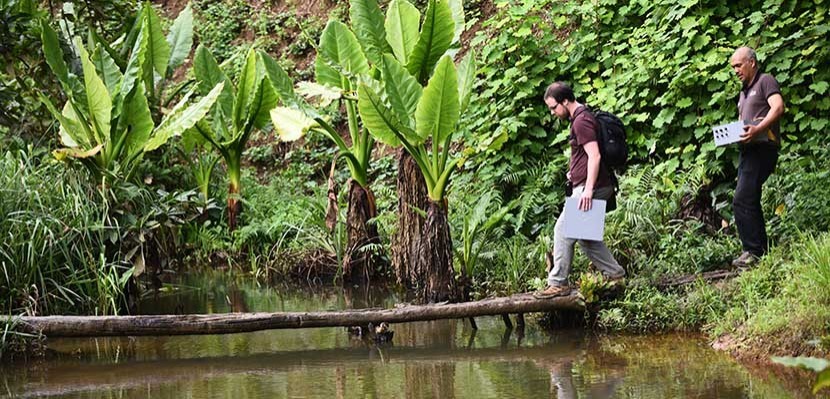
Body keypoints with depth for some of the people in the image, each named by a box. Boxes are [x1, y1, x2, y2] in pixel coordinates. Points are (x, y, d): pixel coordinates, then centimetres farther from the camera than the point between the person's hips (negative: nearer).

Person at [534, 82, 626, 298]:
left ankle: (558, 283, -5)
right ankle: (614, 273, 18)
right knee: (584, 234, 15)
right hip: (584, 187, 11)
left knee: (563, 231, -8)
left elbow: (594, 155, -23)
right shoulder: (581, 118, 17)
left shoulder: (581, 121, -15)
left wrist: (588, 189, -27)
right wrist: (575, 172, 21)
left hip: (591, 188, -11)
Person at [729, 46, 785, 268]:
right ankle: (760, 251, 14)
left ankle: (753, 251, -18)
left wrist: (758, 129, -30)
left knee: (742, 201, -18)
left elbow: (778, 107, -18)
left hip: (762, 148, -10)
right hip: (748, 150, 10)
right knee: (750, 202, 10)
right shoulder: (744, 92, 26)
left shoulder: (765, 81, -2)